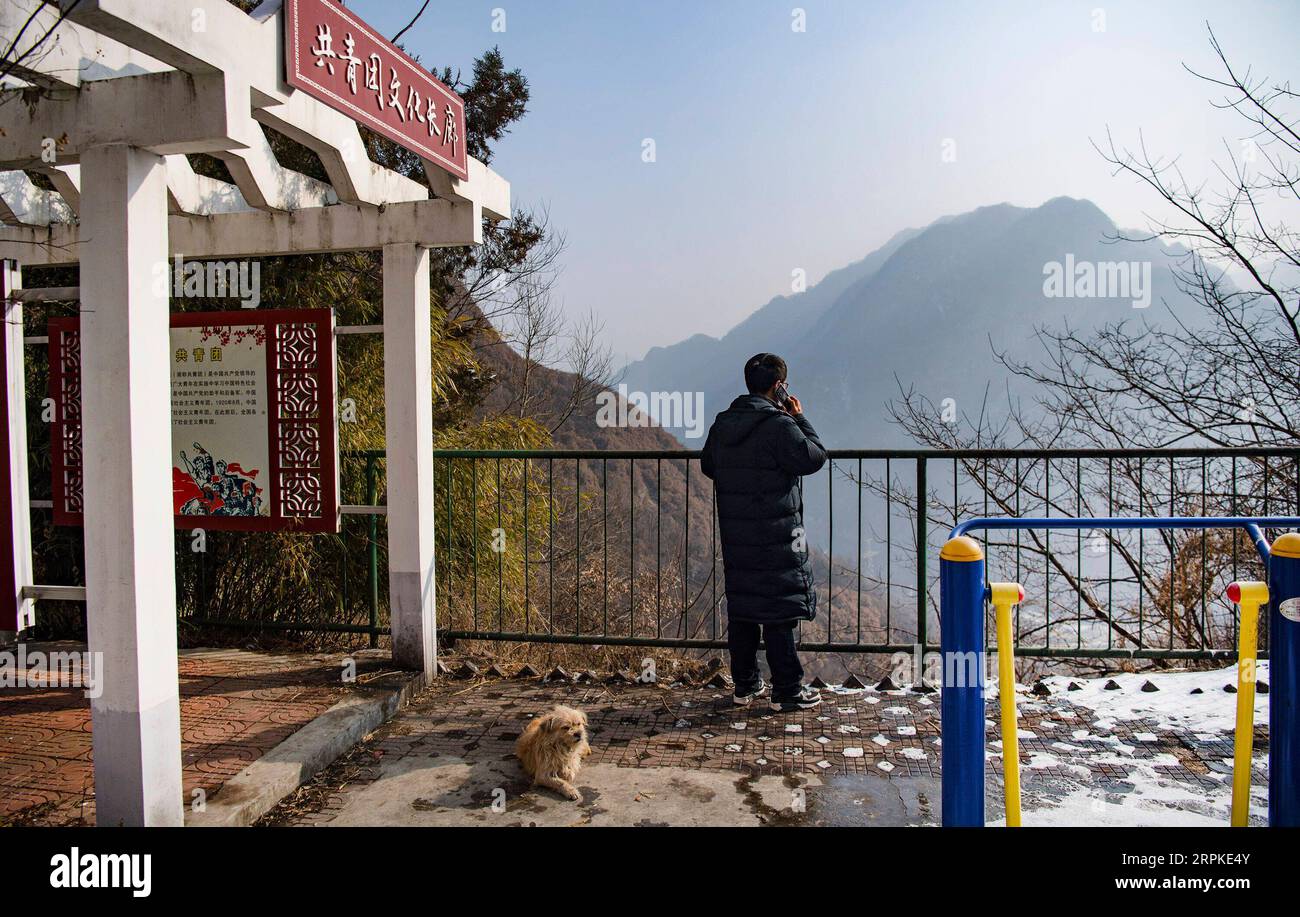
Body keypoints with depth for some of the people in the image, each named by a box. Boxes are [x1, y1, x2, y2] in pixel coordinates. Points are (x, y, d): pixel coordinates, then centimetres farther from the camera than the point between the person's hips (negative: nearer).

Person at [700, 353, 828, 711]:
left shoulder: (722, 424, 7)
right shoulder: (779, 425, -16)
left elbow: (707, 465, 18)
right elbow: (814, 457, -11)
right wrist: (800, 418, -1)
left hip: (735, 536, 7)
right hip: (777, 537, -7)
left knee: (741, 607, 13)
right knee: (779, 612, 1)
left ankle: (745, 685, 21)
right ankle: (788, 690, 8)